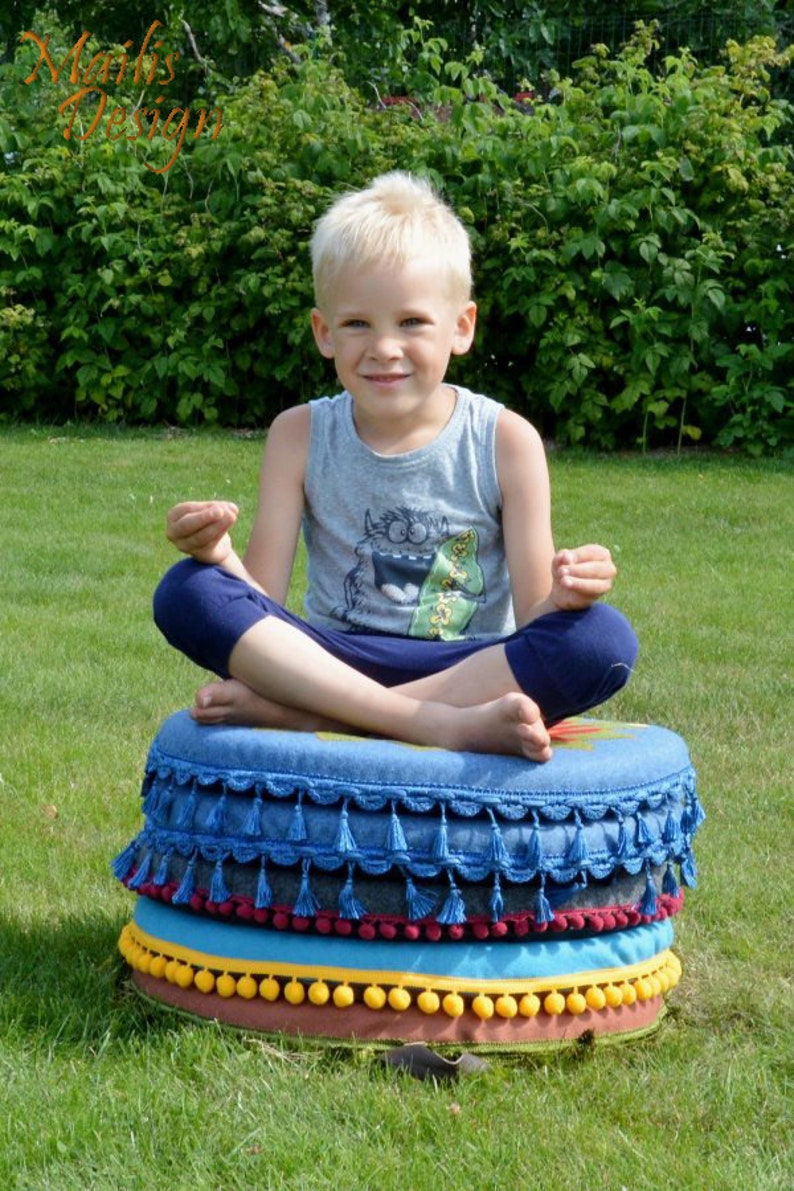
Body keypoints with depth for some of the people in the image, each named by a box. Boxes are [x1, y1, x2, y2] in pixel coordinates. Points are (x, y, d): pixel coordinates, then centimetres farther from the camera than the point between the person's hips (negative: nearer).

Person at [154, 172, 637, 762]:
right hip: (331, 663, 1)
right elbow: (261, 604, -1)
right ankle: (441, 724, -32)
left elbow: (533, 621, -2)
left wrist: (562, 596, -25)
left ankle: (301, 714, -30)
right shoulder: (300, 436, 3)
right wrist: (220, 554, -23)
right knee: (187, 592, -22)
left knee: (603, 638, -30)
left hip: (474, 669, 0)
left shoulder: (506, 441, -1)